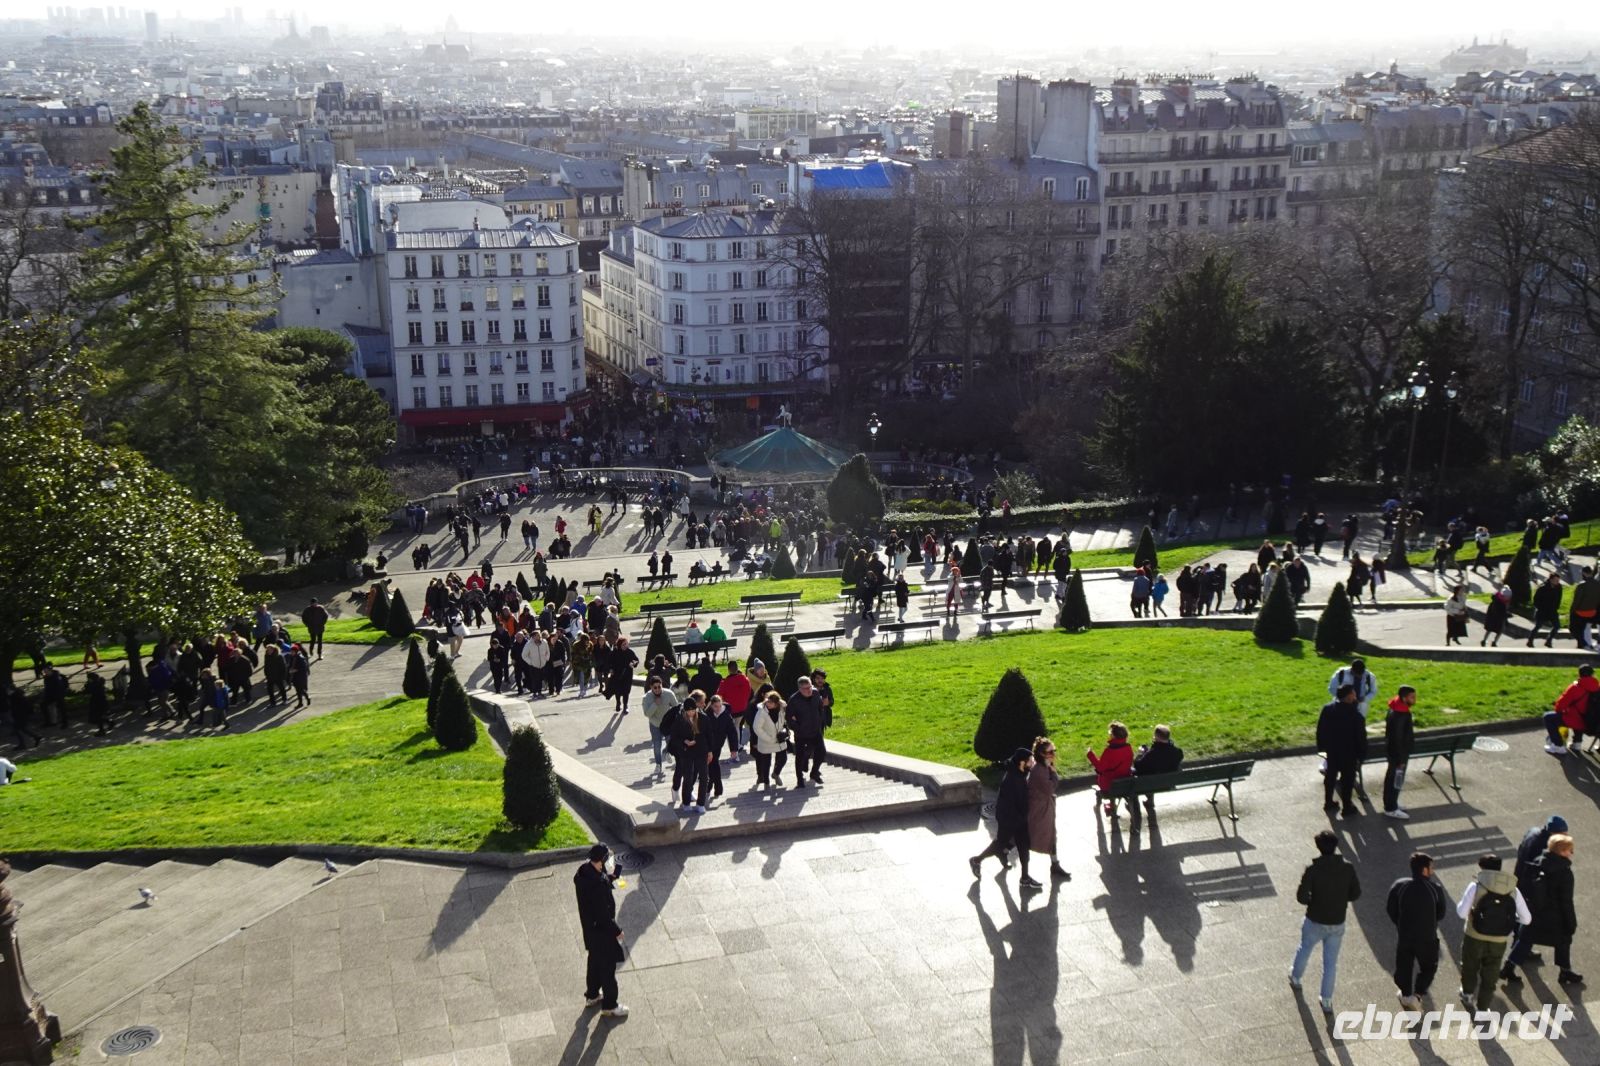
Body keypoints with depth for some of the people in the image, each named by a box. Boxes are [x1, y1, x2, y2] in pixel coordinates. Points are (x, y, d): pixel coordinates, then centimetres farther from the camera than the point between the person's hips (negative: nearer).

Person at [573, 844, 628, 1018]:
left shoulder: (583, 871, -9)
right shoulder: (597, 884, -36)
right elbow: (603, 914, -27)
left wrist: (610, 877, -2)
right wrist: (617, 930, -14)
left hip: (589, 927, 9)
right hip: (601, 930, -9)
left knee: (595, 961, 28)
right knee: (608, 967, 10)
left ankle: (592, 995, 46)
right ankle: (609, 1005, 27)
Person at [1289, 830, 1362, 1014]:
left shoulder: (1313, 869, -22)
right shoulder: (1347, 868, -13)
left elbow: (1301, 897, -21)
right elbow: (1356, 893, -3)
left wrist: (1313, 901, 0)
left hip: (1315, 922, -1)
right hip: (1337, 924, 1)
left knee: (1304, 950, 26)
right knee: (1331, 963, 15)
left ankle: (1295, 978, 49)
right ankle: (1327, 1000, 21)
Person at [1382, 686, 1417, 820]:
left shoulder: (1398, 710, 1)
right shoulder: (1398, 715, -30)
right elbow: (1397, 738, -26)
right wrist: (1400, 759, -21)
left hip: (1394, 750, 10)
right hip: (1397, 752, -10)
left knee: (1392, 778, 21)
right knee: (1395, 780, 4)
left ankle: (1390, 804, 35)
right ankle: (1391, 809, 16)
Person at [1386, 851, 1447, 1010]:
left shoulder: (1399, 886, -14)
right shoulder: (1436, 888, -16)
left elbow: (1391, 910, -6)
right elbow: (1441, 914, -4)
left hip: (1404, 936, 1)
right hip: (1427, 937, -1)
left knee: (1404, 965, 22)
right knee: (1428, 967, 21)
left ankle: (1406, 994, 37)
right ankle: (1417, 995, 7)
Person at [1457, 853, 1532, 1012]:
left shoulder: (1476, 886, -14)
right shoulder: (1513, 890, -4)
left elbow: (1461, 913, -19)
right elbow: (1527, 919, -4)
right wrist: (1508, 914, 13)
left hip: (1475, 938, -1)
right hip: (1499, 941, 1)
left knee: (1470, 966, 27)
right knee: (1490, 975, 20)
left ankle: (1468, 993, 49)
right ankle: (1482, 1008, 29)